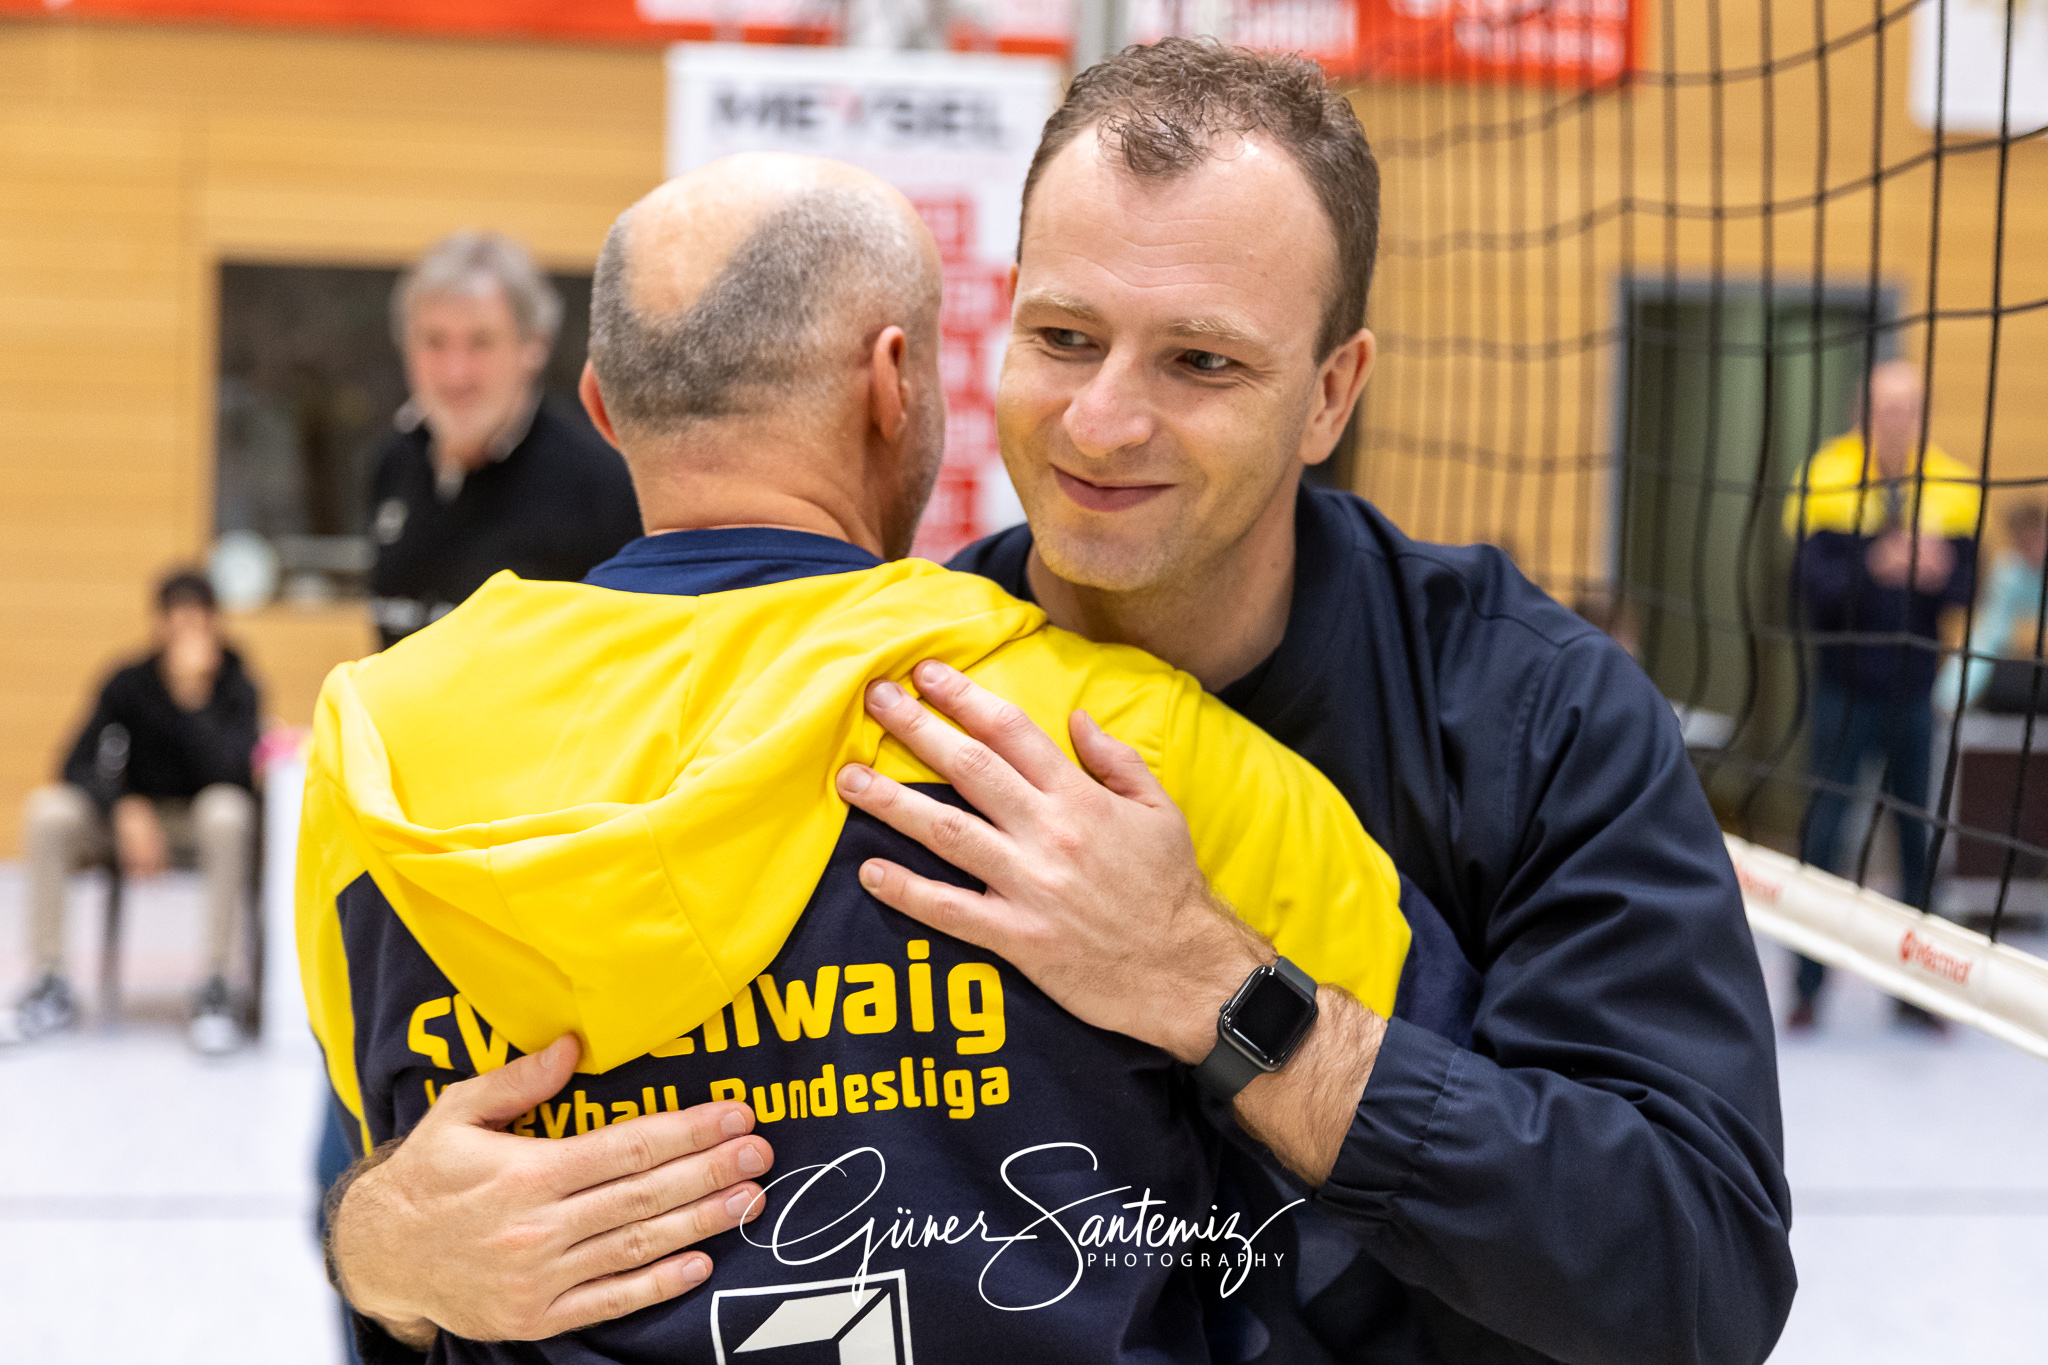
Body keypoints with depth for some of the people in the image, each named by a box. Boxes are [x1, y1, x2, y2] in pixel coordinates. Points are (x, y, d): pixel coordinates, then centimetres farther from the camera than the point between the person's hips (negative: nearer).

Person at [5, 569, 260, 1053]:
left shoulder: (237, 689, -11)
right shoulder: (130, 683, -5)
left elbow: (229, 771, -27)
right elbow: (80, 765, -9)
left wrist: (194, 696, -32)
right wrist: (124, 808, -28)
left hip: (204, 826, -3)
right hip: (137, 819, 3)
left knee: (226, 809, -38)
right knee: (46, 810, -23)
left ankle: (215, 990, -32)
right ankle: (51, 987, -16)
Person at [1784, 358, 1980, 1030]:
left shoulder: (1951, 487, 3)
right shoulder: (1828, 479, -6)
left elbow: (1967, 584, -1)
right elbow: (1813, 584, -14)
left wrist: (1939, 571, -23)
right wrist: (1876, 567, -31)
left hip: (1914, 690, 3)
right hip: (1845, 688, -2)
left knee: (1919, 837, 5)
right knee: (1823, 832, -2)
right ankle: (1808, 984, 7)